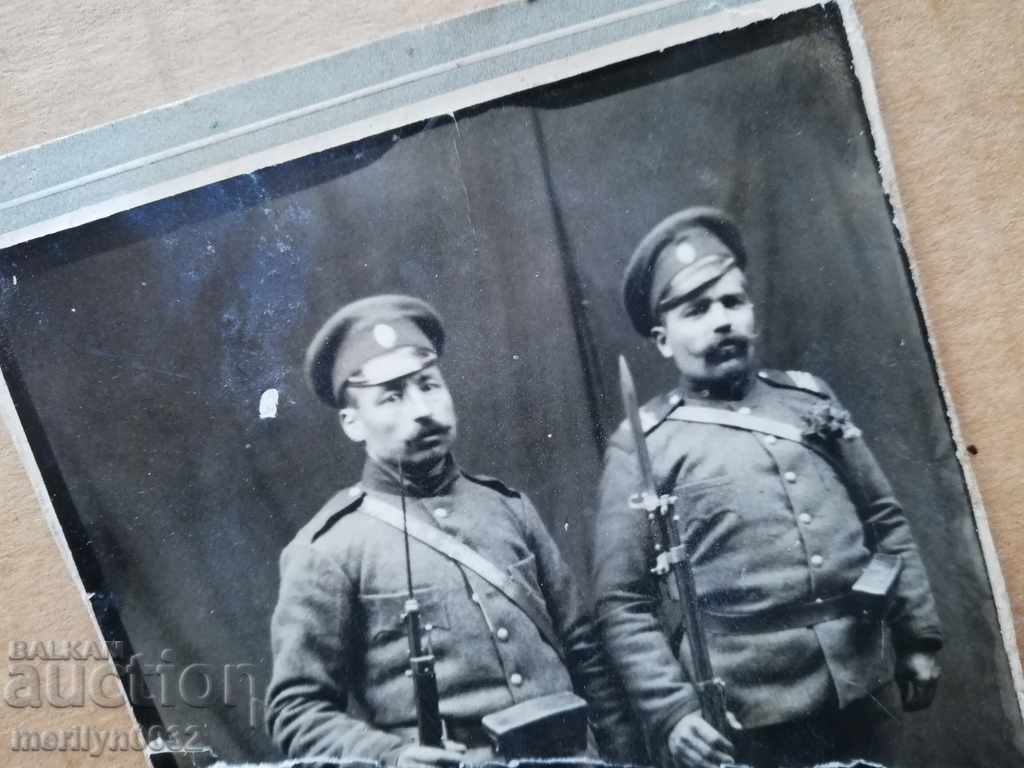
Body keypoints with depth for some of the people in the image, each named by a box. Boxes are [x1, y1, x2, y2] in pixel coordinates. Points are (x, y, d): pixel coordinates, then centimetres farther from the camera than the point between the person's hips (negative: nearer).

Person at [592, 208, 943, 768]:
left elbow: (885, 521, 15)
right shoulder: (641, 445, -3)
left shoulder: (809, 396, 10)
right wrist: (671, 711, -15)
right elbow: (621, 604, -6)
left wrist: (918, 638, 11)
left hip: (867, 690, 4)